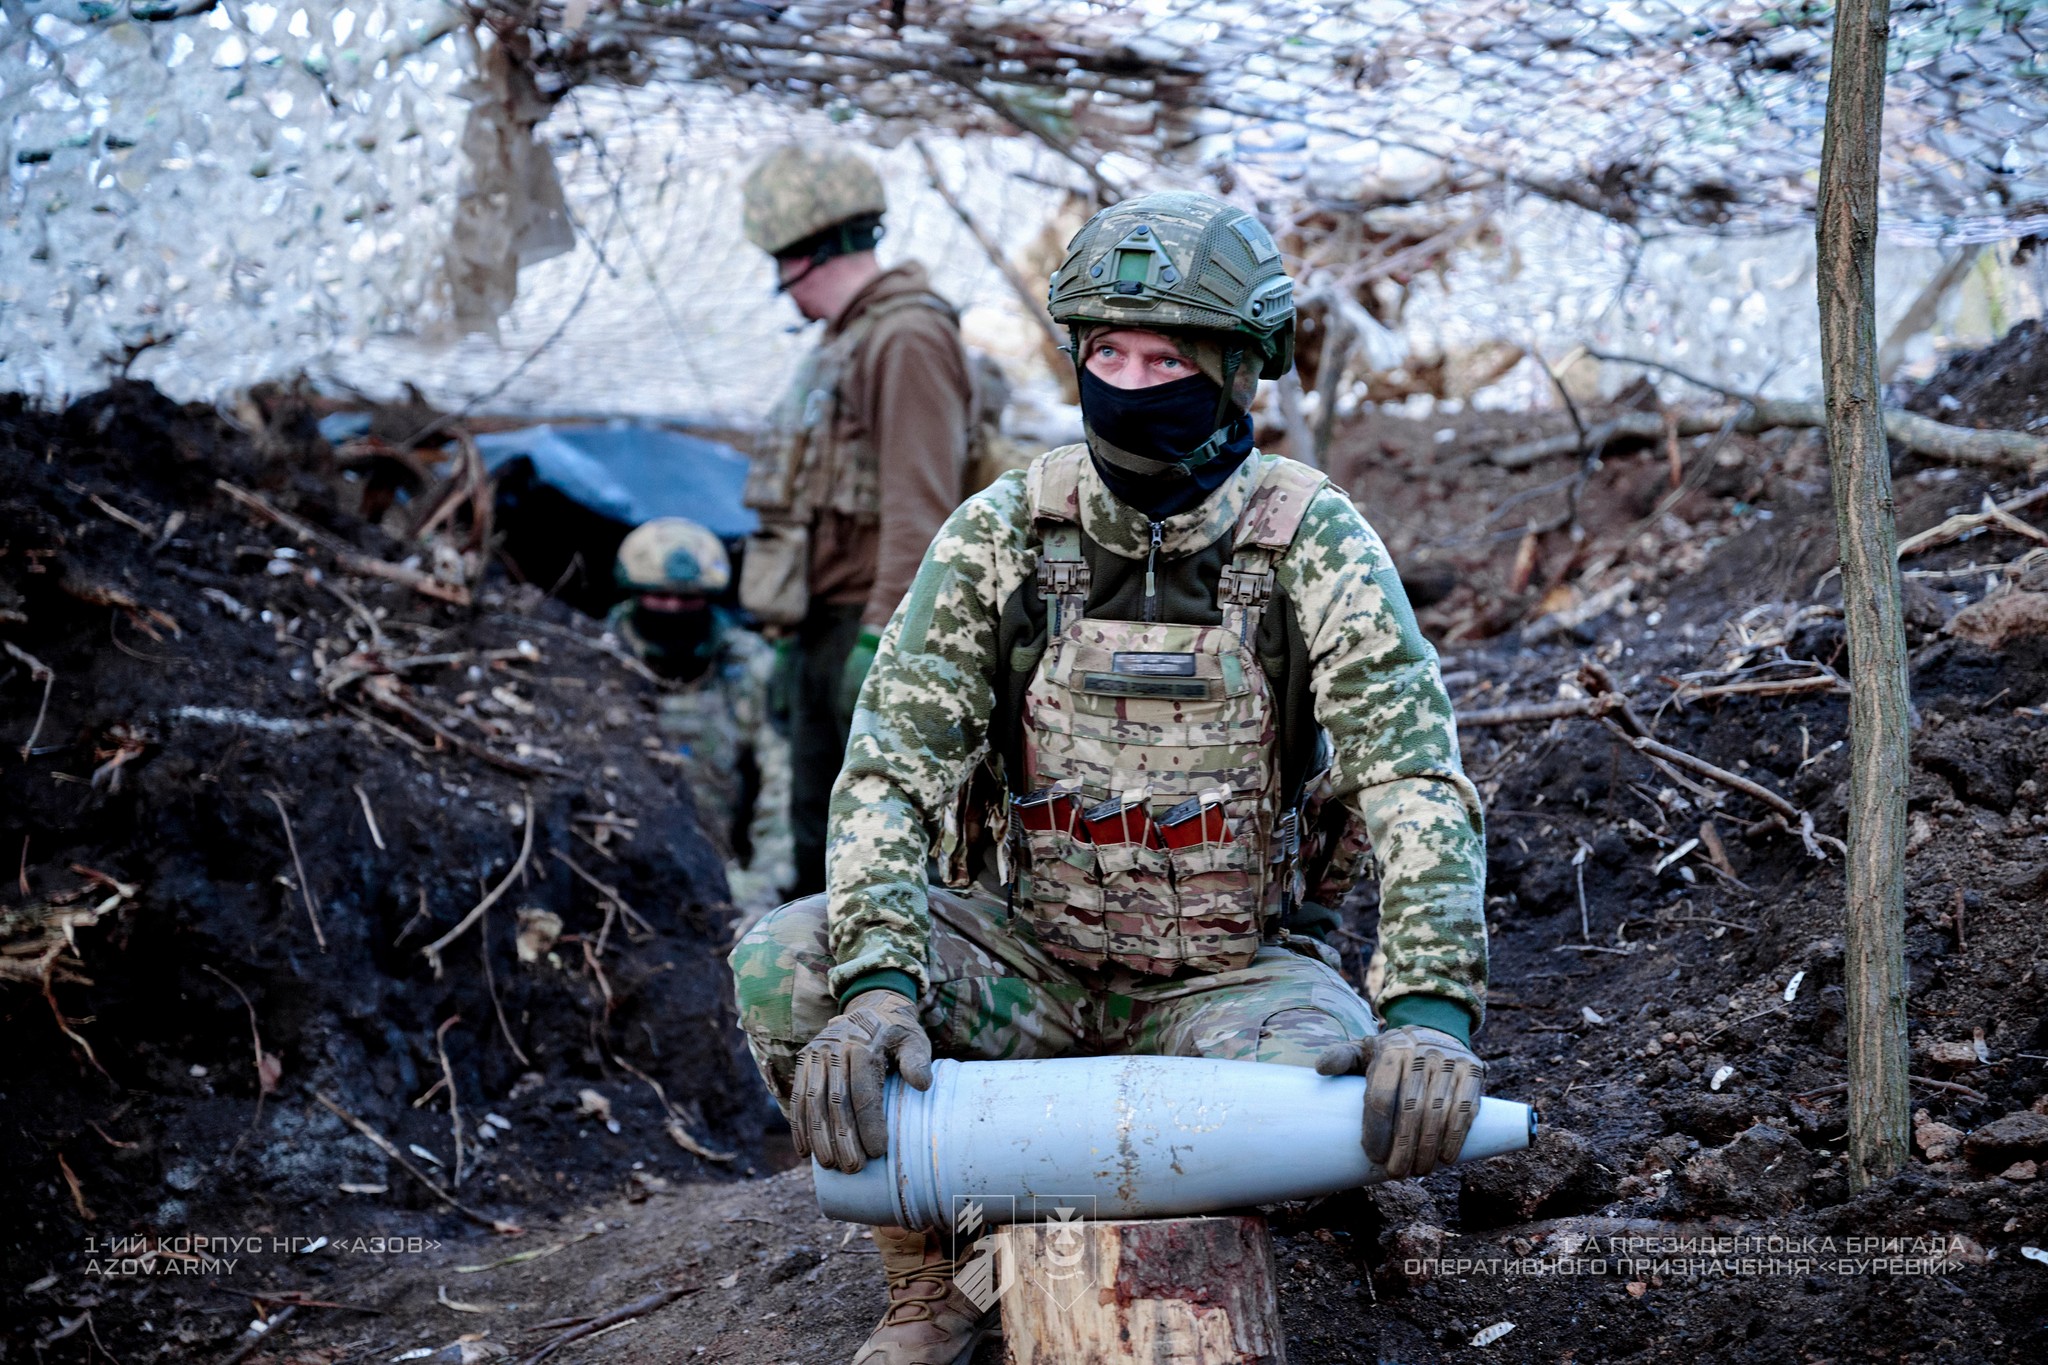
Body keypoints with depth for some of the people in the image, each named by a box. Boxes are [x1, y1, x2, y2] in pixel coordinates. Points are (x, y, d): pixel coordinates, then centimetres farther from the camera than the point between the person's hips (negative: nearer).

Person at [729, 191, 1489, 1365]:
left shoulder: (1313, 543, -11)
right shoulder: (1006, 532, -6)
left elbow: (1414, 778, -20)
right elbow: (894, 765, -12)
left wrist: (1432, 1010, -37)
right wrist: (878, 982, -30)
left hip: (1226, 976, -2)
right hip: (1035, 956, 2)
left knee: (1339, 1072, -34)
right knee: (784, 963, -22)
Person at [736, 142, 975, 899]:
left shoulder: (908, 339, -13)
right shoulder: (844, 342, 18)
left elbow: (921, 506, -21)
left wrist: (881, 635, -25)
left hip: (871, 625, -10)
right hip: (825, 627, 10)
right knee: (820, 828, 17)